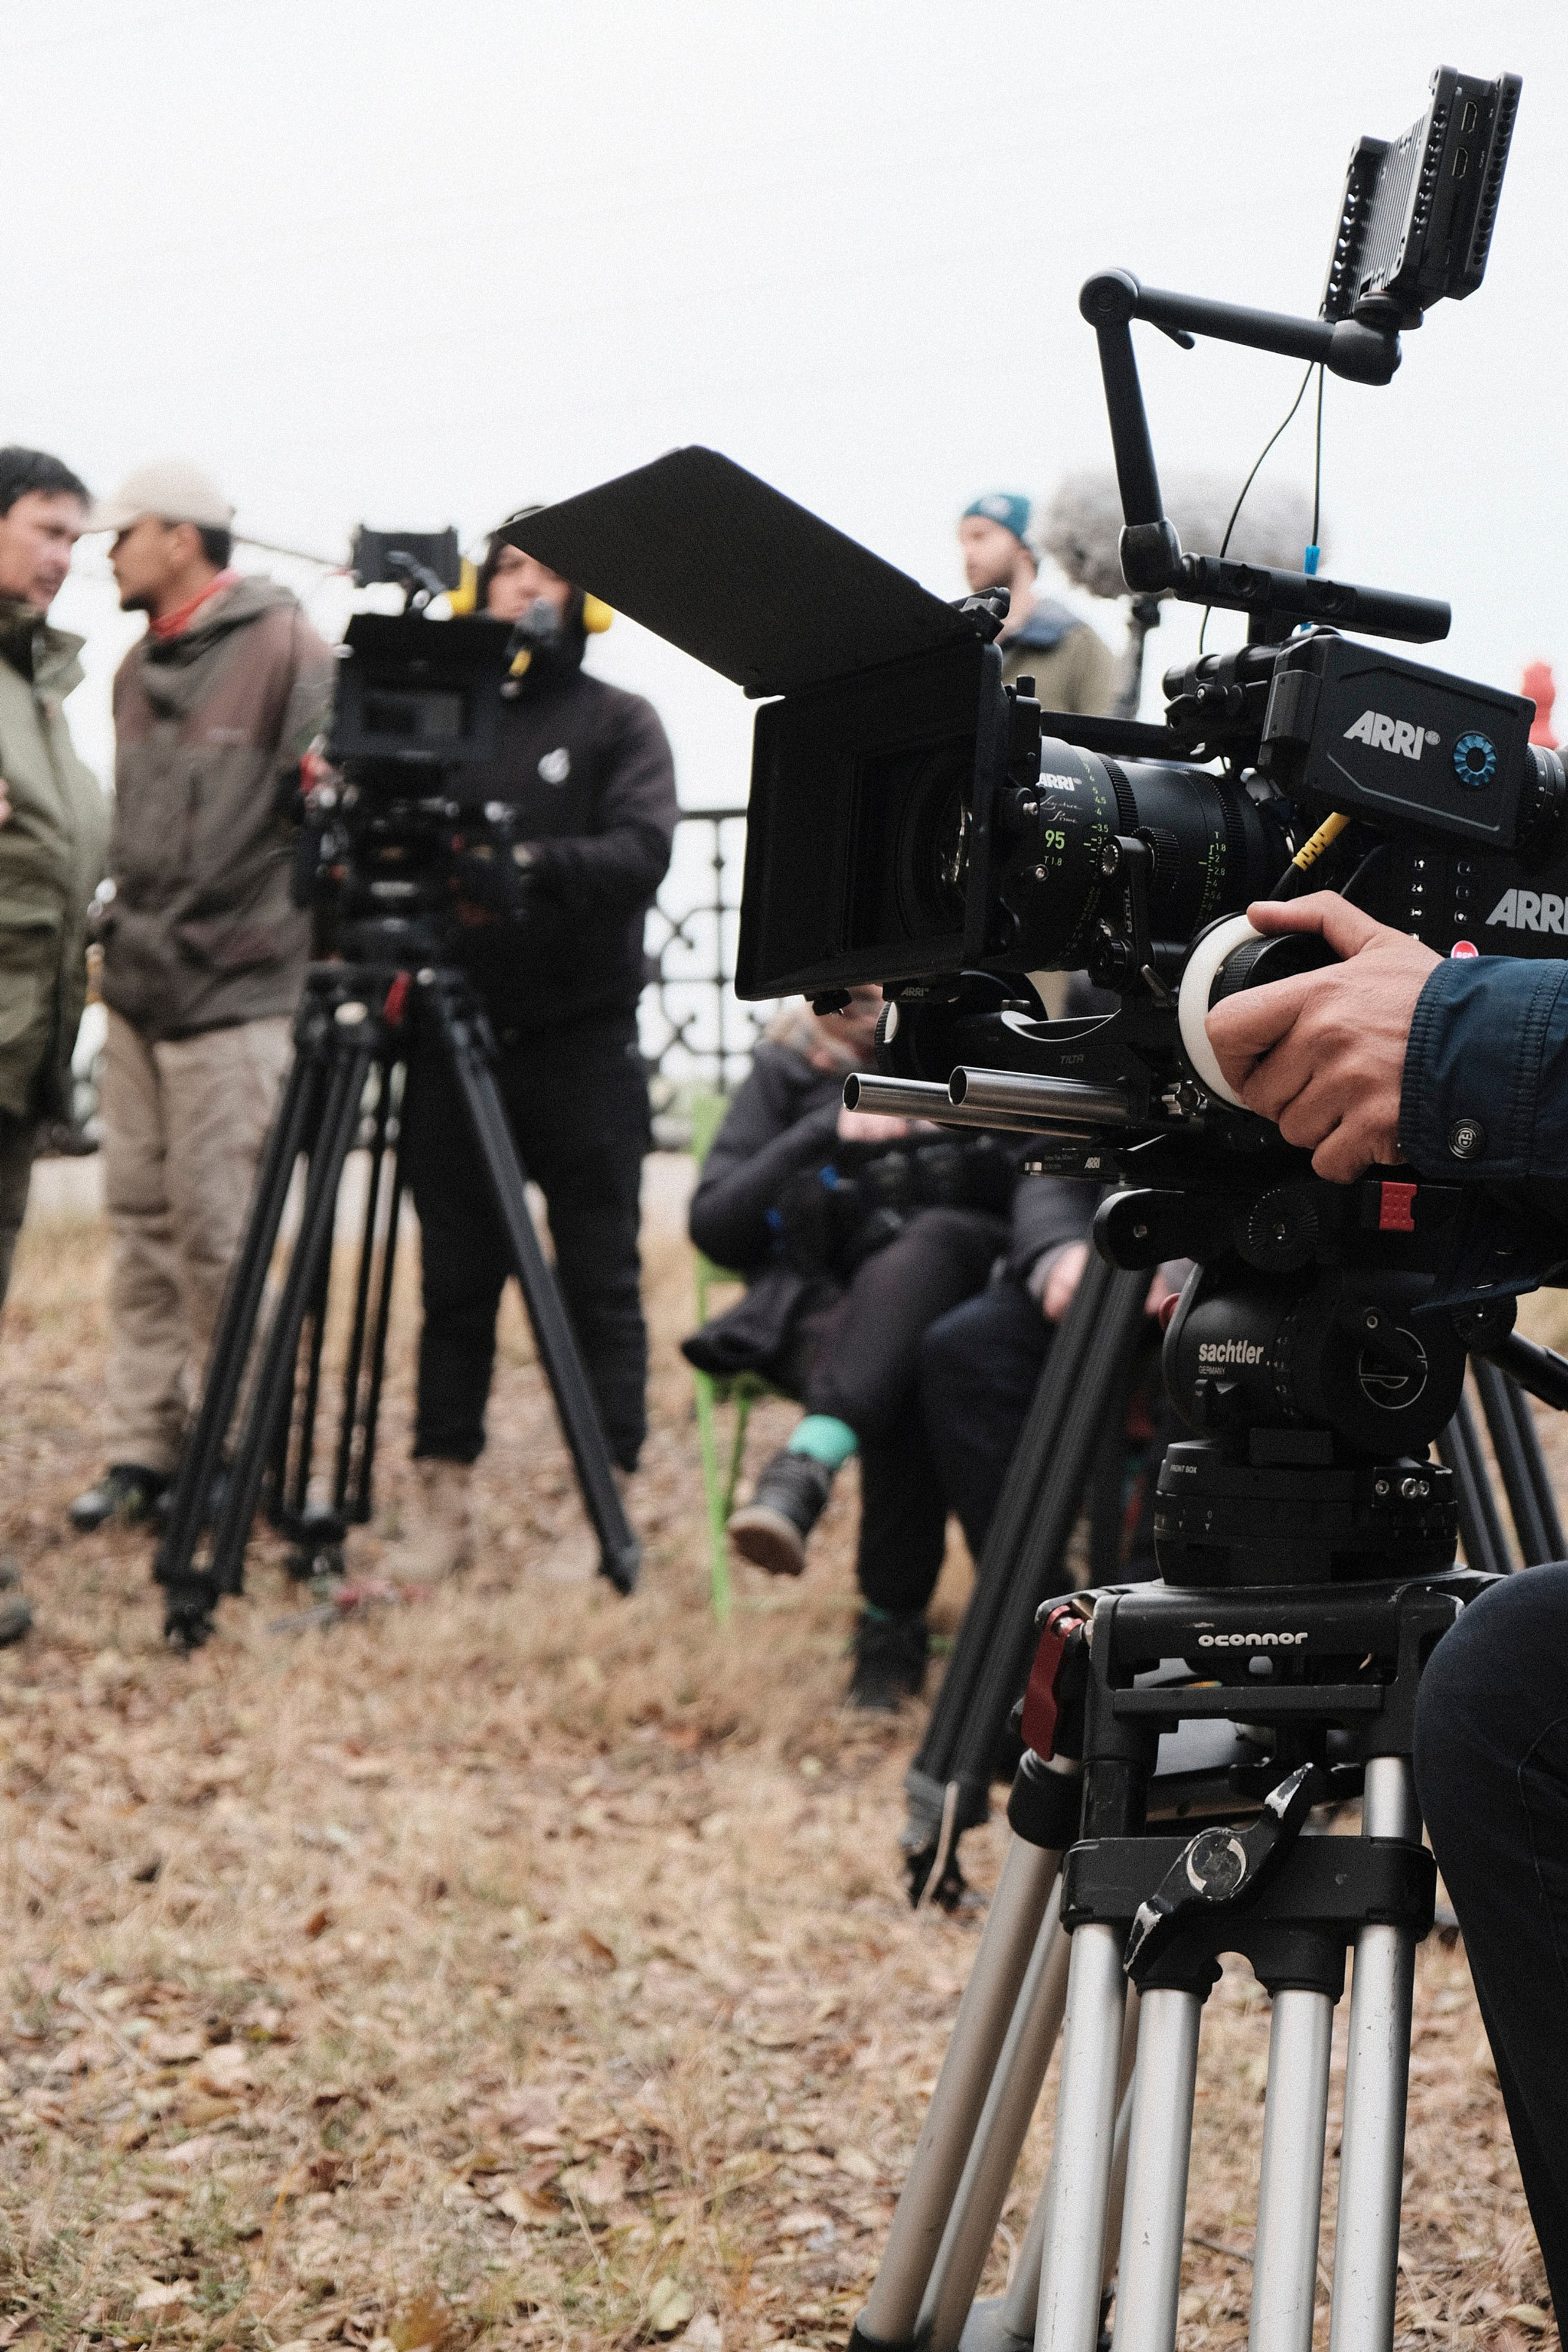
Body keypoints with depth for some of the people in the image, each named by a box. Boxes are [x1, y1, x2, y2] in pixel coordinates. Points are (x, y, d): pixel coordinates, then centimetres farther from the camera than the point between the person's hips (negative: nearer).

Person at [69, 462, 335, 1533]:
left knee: (215, 1235, -5)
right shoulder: (139, 669, 17)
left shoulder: (285, 650, -8)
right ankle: (144, 1448, 12)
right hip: (137, 990, 8)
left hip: (232, 993, -8)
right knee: (140, 1223, 7)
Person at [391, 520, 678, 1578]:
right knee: (455, 1278, 5)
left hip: (583, 1044, -2)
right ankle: (443, 1493, 10)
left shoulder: (620, 722, 4)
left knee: (600, 1282, -1)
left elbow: (641, 853, -11)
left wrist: (529, 866, -26)